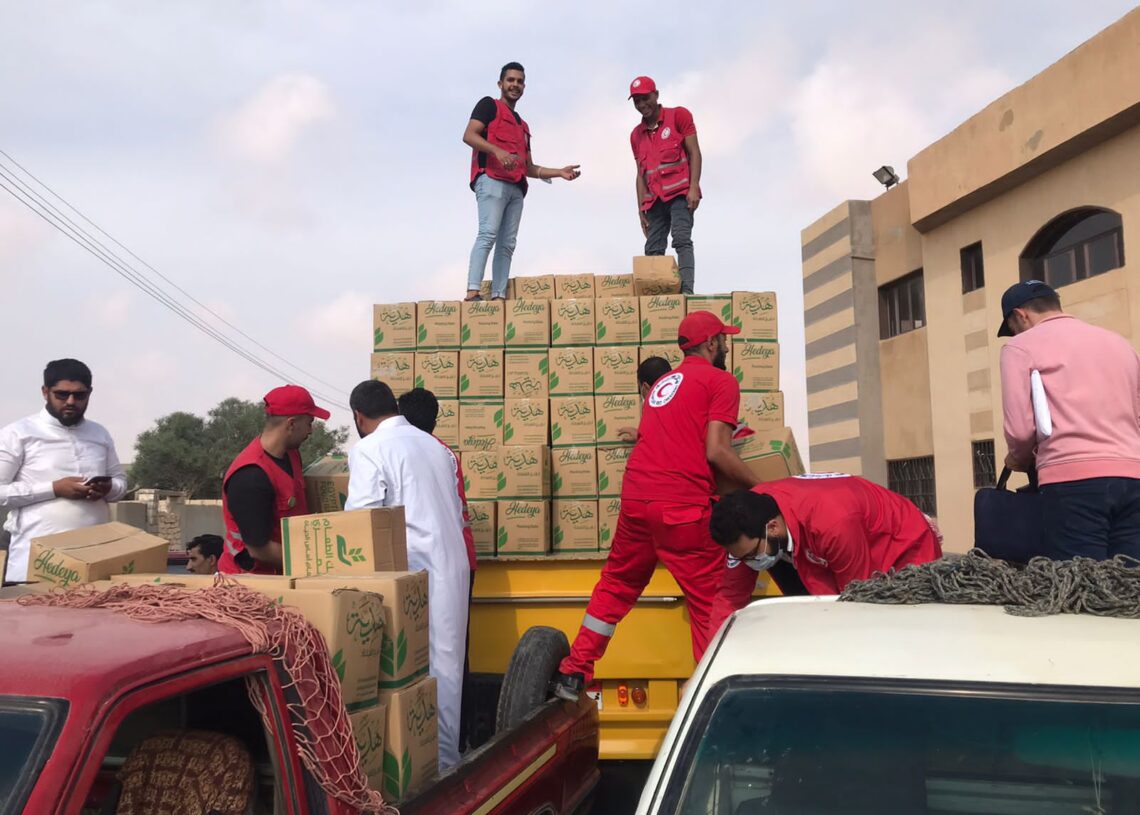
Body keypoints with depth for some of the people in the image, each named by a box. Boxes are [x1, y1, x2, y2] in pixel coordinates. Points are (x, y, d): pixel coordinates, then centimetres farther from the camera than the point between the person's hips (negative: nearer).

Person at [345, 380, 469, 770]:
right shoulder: (435, 446, 17)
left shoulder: (369, 449, -4)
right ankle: (446, 761, 16)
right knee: (445, 667, 10)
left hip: (411, 573, -6)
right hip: (453, 569, 6)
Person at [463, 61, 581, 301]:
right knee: (488, 234, -22)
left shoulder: (523, 126, 31)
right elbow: (469, 135, -6)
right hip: (491, 180, -8)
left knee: (507, 244, -1)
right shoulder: (489, 105, 11)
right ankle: (472, 292, -30)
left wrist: (560, 172, 17)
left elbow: (530, 169, 29)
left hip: (516, 188, 8)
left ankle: (499, 296, -6)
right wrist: (497, 151, -22)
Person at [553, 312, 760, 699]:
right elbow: (716, 452, -8)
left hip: (635, 496, 7)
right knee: (709, 600, 4)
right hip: (682, 506, -7)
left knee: (617, 583, 20)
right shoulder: (721, 381, 2)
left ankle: (574, 673, 24)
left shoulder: (663, 383, 24)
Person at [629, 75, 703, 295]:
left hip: (680, 193, -6)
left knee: (681, 240, -20)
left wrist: (693, 188, -15)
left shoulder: (678, 116, 4)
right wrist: (641, 208, 9)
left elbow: (694, 153, -3)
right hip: (655, 200, 6)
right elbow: (641, 174, 17)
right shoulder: (636, 135, 18)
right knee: (652, 250, 0)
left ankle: (686, 290, -28)